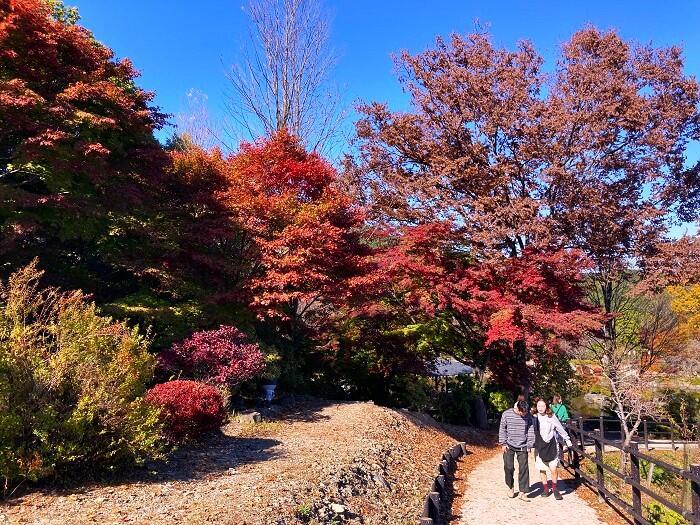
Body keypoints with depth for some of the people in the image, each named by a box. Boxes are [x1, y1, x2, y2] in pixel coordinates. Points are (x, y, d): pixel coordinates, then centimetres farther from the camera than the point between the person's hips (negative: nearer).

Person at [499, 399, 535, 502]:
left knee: (524, 468, -3)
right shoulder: (506, 414, -9)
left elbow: (531, 430, 3)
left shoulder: (528, 416, -4)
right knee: (509, 467, 1)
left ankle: (522, 492, 5)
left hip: (522, 447, 1)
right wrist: (503, 443, -3)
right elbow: (502, 429, -1)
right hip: (509, 446, -1)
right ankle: (511, 487, 24)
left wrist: (530, 444, 0)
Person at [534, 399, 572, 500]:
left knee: (553, 469, -6)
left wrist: (567, 439, 10)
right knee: (542, 469, 7)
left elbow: (560, 429, 6)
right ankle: (545, 488, 23)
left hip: (551, 445, -1)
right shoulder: (534, 418, -2)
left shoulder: (551, 417, -4)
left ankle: (555, 488, 13)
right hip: (539, 446, 1)